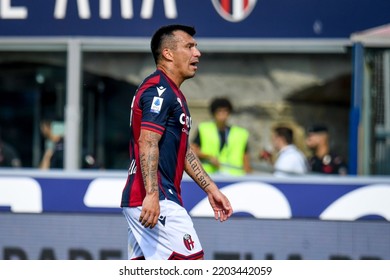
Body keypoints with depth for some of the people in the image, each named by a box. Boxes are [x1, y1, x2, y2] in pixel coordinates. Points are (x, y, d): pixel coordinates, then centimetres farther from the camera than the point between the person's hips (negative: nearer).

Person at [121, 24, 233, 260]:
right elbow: (147, 143, -22)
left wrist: (211, 189, 27)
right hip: (157, 201, -11)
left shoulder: (170, 93, 23)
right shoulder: (160, 90, -11)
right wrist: (152, 194, -31)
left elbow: (184, 150, 29)